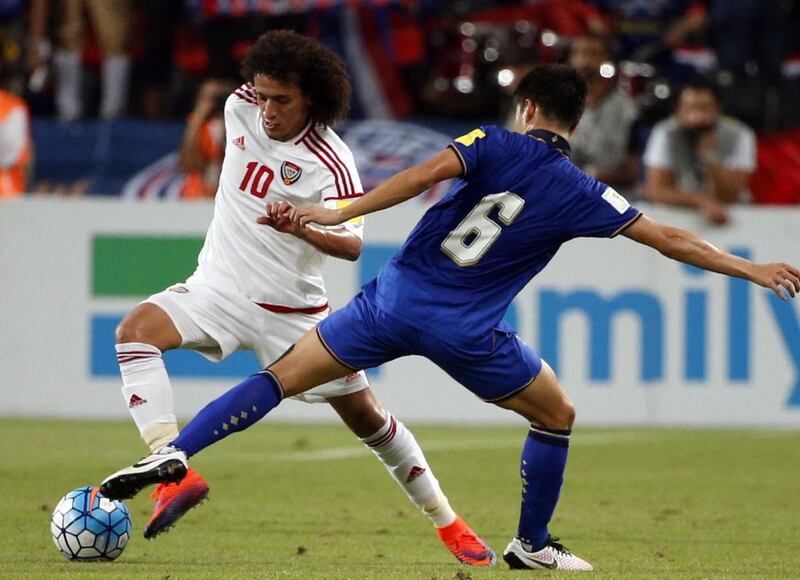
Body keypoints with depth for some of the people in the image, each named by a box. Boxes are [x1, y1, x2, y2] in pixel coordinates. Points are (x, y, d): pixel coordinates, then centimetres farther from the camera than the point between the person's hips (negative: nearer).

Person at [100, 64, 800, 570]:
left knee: (282, 376, 8)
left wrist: (340, 213, -20)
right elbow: (667, 239, 2)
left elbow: (426, 173, -15)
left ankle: (174, 454, -8)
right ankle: (532, 544, 27)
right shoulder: (579, 194, 2)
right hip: (464, 333, -1)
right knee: (557, 415, 22)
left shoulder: (493, 143, 3)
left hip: (396, 296, 1)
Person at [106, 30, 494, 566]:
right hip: (216, 290, 4)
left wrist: (302, 229, -44)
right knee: (136, 331, -25)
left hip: (292, 310, -4)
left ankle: (447, 521, 22)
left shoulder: (331, 163, -18)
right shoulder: (241, 108, -5)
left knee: (364, 416, 2)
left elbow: (352, 244, -24)